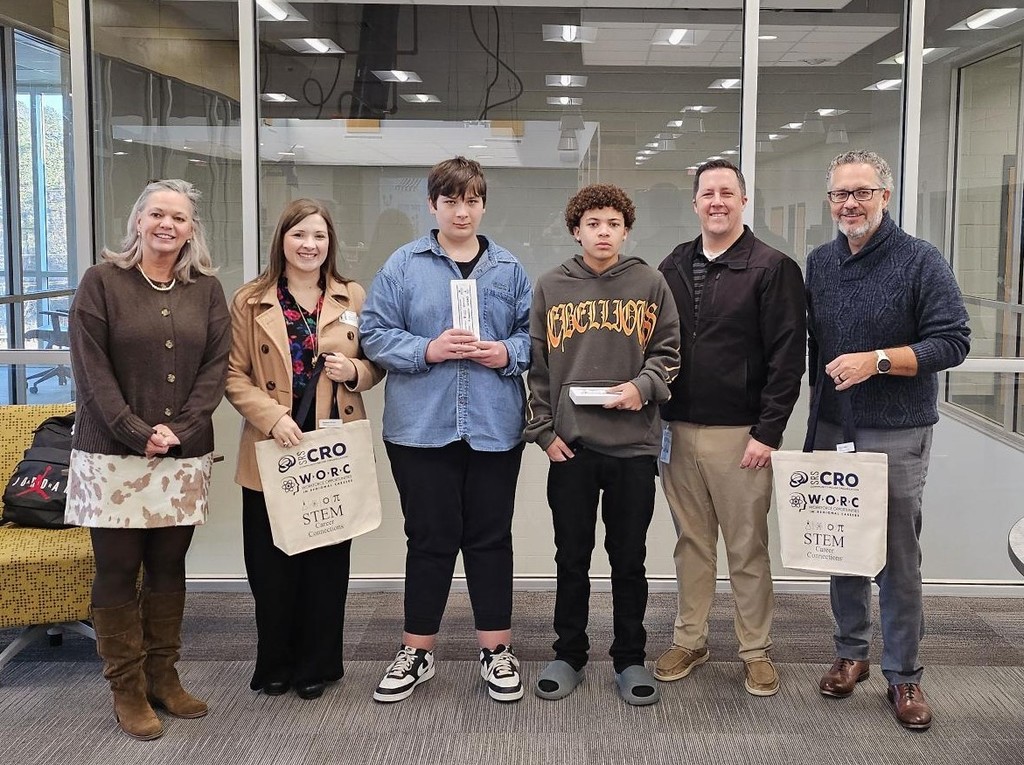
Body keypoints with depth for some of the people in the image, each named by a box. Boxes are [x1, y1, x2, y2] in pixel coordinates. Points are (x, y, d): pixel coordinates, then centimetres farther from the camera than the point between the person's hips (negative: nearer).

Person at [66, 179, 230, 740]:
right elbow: (91, 368, -7)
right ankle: (127, 689, 14)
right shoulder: (102, 281, 0)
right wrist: (138, 434, -14)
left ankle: (163, 677, 23)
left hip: (185, 456, 3)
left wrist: (179, 430, -10)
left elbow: (216, 365, 3)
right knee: (118, 569, 3)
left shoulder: (207, 289, 8)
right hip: (114, 455, -3)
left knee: (169, 566, 10)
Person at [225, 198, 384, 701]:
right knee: (272, 562, 4)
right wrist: (272, 417, -16)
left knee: (327, 560, 7)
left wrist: (354, 372, -11)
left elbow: (376, 366, 12)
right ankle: (275, 665, 23)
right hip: (272, 450, -1)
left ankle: (317, 665, 23)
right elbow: (233, 376, -1)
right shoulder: (249, 301, 2)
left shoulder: (353, 298, 7)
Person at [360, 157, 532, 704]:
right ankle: (417, 651, 22)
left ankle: (496, 649, 23)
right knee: (429, 539, 7)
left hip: (494, 427, 2)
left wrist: (508, 353, -9)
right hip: (421, 427, -1)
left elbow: (534, 334, 11)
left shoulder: (509, 269, 8)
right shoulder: (403, 265, 2)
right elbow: (375, 333, -1)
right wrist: (427, 350, -15)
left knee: (491, 538, 10)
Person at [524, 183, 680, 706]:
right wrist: (544, 431, -2)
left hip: (633, 445, 0)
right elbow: (536, 366, 5)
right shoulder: (551, 288, 5)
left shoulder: (650, 284, 5)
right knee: (572, 558, 10)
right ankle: (569, 655, 25)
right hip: (570, 446, 0)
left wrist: (643, 386, -13)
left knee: (629, 559, 9)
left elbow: (668, 352, 6)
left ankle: (630, 659, 23)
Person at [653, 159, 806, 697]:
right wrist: (656, 417, 6)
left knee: (747, 547, 5)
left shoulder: (772, 268, -5)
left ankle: (756, 651, 19)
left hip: (740, 434, -4)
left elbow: (787, 356, -9)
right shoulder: (673, 267, 10)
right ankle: (689, 640, 26)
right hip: (677, 431, 4)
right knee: (691, 543, 14)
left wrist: (768, 431, -13)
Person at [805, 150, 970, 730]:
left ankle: (904, 675, 15)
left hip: (898, 433, -4)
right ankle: (852, 653, 27)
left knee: (900, 558, 3)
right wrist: (816, 413, 12)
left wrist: (877, 361, -21)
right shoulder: (820, 263, 8)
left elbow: (953, 341, -12)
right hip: (833, 429, 4)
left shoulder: (921, 261, -7)